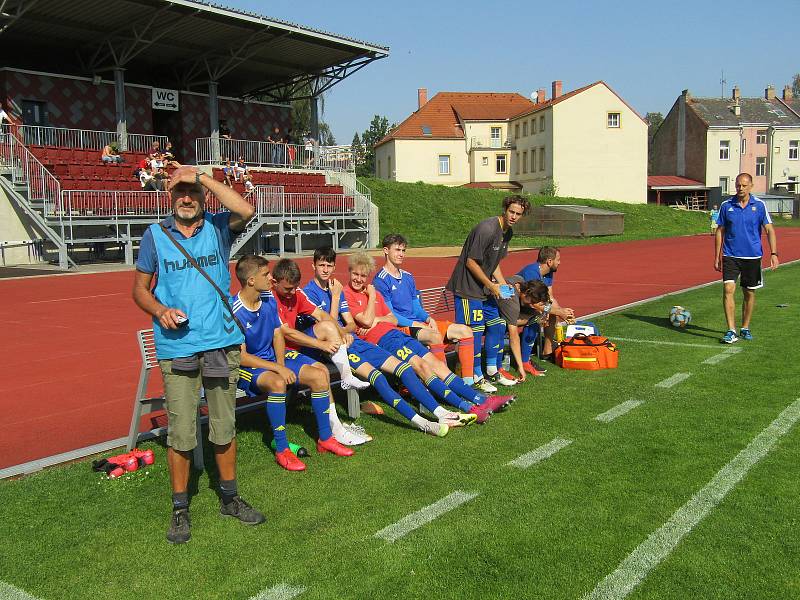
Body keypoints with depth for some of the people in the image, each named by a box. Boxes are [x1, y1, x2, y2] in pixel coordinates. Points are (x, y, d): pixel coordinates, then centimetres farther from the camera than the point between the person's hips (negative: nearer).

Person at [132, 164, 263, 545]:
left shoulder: (218, 228, 3)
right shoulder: (155, 235, 3)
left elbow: (245, 210, -19)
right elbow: (140, 289, 8)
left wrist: (202, 177, -15)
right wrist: (161, 310, -12)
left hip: (221, 342, 1)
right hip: (176, 347, -1)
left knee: (224, 427, 12)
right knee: (181, 433, 1)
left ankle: (229, 498, 28)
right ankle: (180, 509, 18)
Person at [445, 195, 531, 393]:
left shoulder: (508, 232, 9)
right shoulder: (487, 229, -21)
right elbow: (471, 262, -20)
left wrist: (503, 284, 6)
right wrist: (490, 285, -14)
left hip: (485, 288, 10)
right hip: (468, 287, -10)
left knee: (497, 326, 12)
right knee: (474, 331, -7)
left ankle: (492, 370, 25)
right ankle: (475, 377, 4)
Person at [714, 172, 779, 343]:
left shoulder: (759, 205, -1)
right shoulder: (726, 205, 1)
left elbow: (769, 230, -2)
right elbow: (720, 231, 7)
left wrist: (773, 254, -13)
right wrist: (717, 257, 4)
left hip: (752, 256, 0)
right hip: (730, 256, 0)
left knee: (749, 293, 9)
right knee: (728, 289, -14)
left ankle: (745, 328, 26)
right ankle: (731, 331, -13)